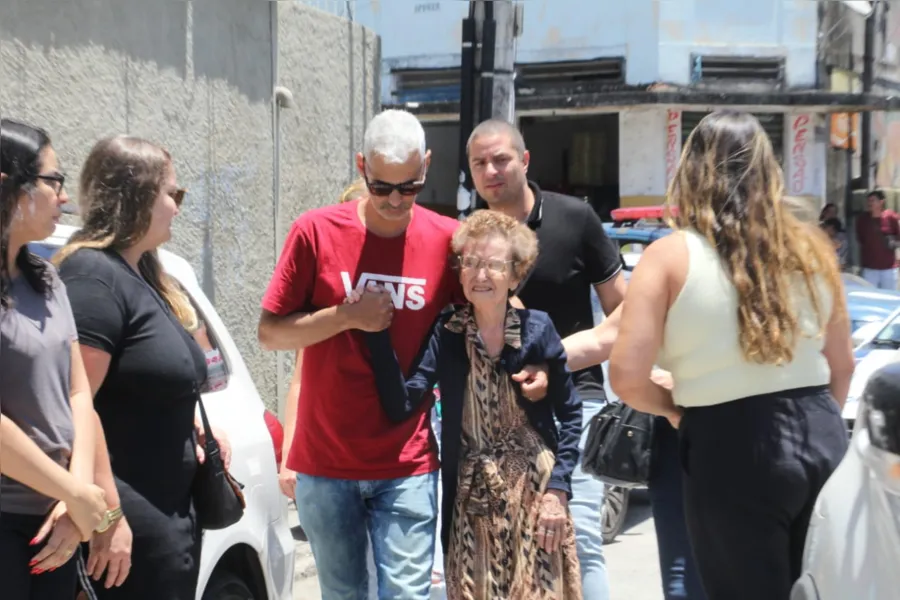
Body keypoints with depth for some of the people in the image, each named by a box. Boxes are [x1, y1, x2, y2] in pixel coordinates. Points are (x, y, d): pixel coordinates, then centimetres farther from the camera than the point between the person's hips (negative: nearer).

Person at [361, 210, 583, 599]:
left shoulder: (537, 329, -4)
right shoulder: (445, 332, -2)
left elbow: (569, 413, 3)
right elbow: (400, 406, -13)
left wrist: (558, 488, -4)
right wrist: (377, 329, -18)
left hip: (536, 492, -1)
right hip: (471, 499, 1)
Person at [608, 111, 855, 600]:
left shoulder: (670, 257, -7)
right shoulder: (809, 249, 6)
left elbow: (627, 377, -14)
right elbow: (841, 367, 13)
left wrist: (676, 409, 5)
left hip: (730, 447, -4)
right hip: (822, 439, 5)